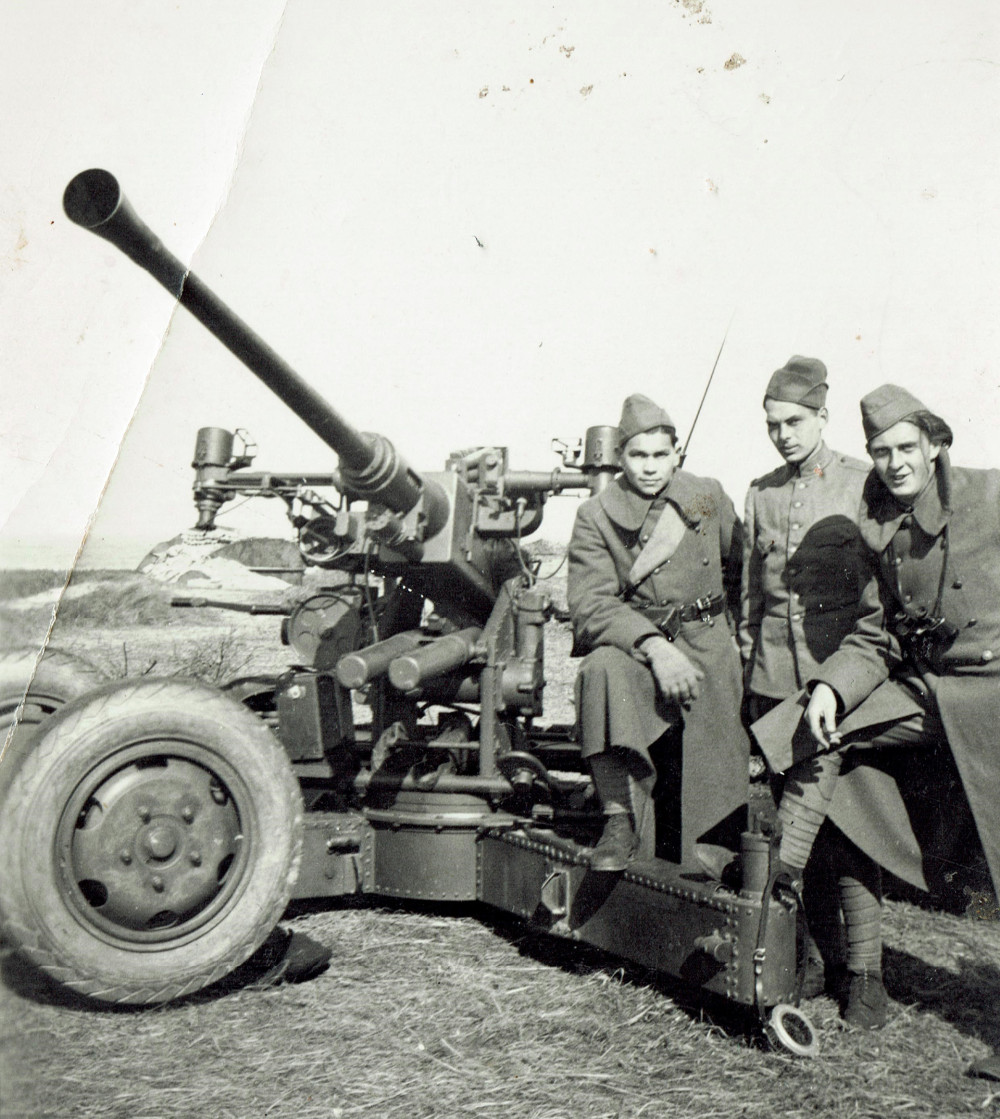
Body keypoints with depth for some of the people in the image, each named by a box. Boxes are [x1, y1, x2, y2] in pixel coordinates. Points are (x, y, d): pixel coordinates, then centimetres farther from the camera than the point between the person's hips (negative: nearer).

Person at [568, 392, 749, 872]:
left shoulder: (708, 496, 9)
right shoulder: (596, 516, 1)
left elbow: (745, 569, 23)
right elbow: (590, 605, -11)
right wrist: (652, 645, -25)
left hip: (707, 650, 2)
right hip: (631, 644, -2)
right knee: (602, 669, -37)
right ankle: (620, 820, -28)